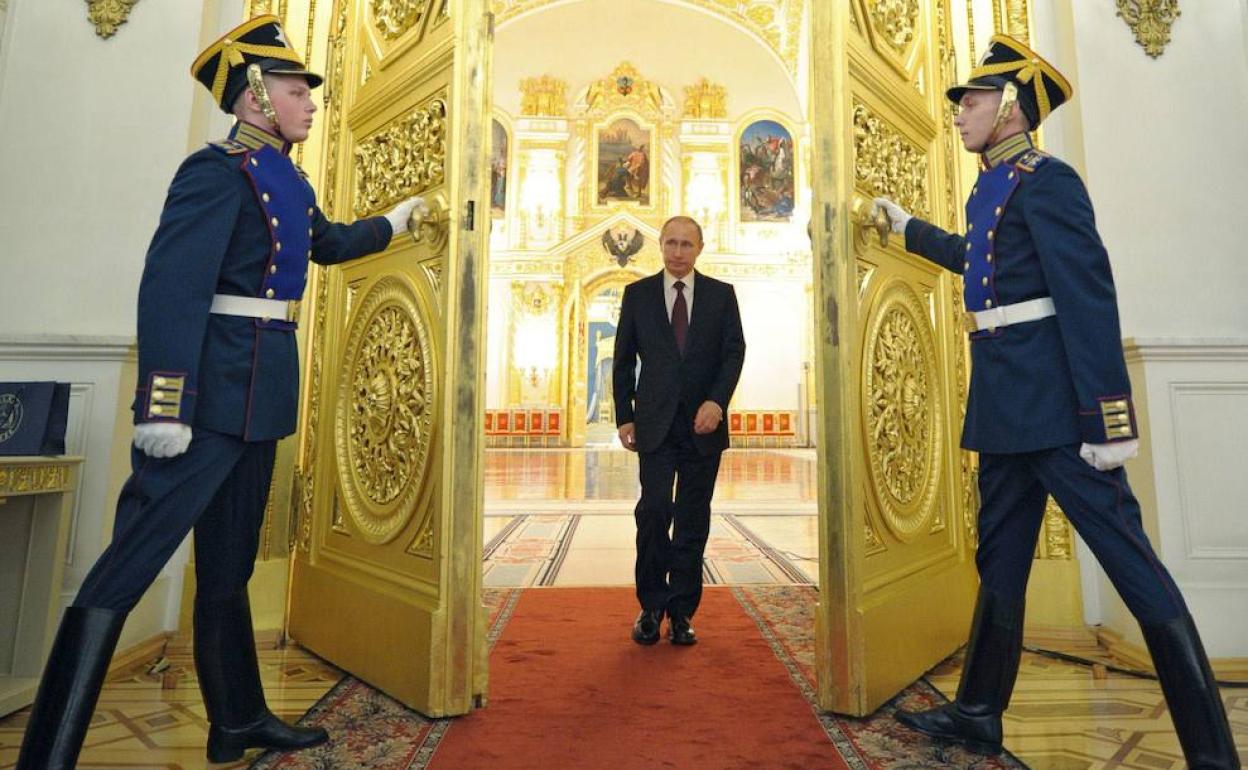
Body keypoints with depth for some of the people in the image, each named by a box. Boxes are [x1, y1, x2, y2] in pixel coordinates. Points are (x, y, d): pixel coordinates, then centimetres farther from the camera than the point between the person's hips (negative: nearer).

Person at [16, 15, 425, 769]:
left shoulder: (292, 180, 17)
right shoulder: (218, 170, -9)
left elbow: (330, 244, 37)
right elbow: (170, 288, -19)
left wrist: (393, 221, 49)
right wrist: (163, 408, -26)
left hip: (262, 389, 9)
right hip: (214, 388, -9)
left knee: (230, 563, 14)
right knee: (134, 558, -6)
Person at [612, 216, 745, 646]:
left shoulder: (721, 294, 9)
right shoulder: (637, 294, 8)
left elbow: (734, 352, 1)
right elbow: (623, 360, 8)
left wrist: (717, 401, -15)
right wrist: (624, 417, 2)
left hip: (703, 423, 1)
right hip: (655, 424, 0)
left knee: (694, 520, 5)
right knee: (654, 510, -7)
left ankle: (681, 612, 17)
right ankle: (651, 606, 12)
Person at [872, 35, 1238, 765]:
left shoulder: (1046, 180, -8)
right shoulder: (991, 190, 19)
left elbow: (1091, 299, -17)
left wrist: (1108, 420, -21)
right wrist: (907, 225, 52)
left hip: (1052, 402, -9)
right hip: (1006, 404, 10)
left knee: (1130, 559, -3)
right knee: (1000, 558, 13)